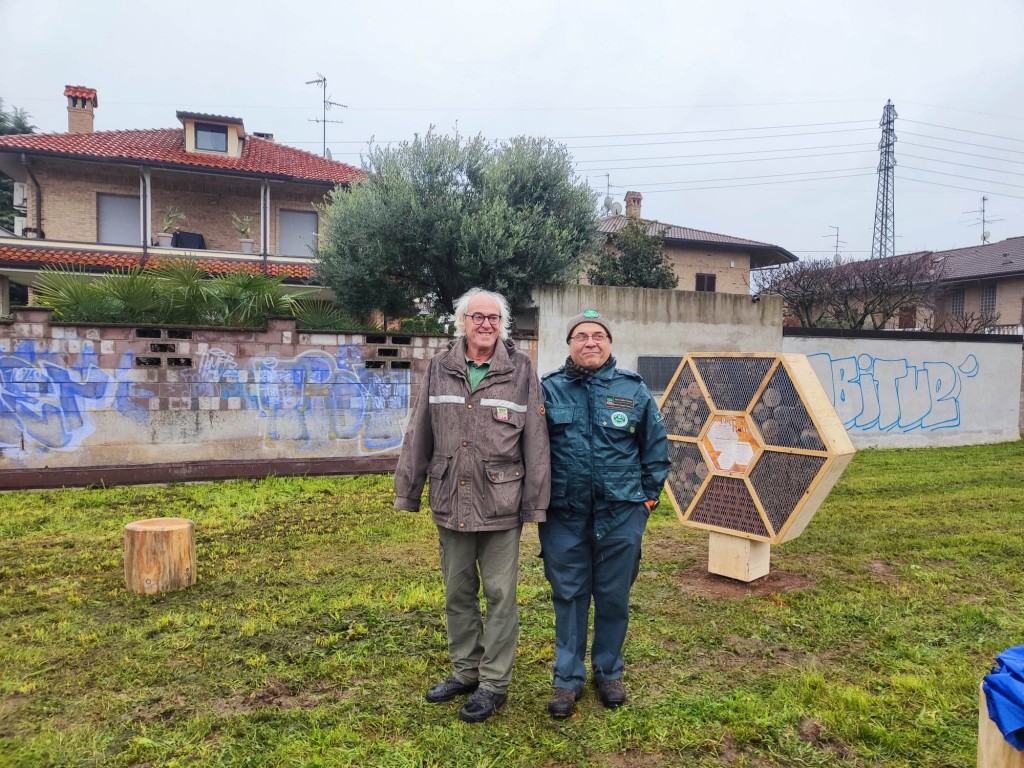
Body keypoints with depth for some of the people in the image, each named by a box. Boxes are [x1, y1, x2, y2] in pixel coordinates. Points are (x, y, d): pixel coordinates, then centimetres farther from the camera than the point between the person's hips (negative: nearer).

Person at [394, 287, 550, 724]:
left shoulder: (521, 371, -4)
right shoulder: (440, 370, 4)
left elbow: (535, 441, -5)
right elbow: (419, 436, 7)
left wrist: (535, 503, -6)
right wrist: (407, 491, 8)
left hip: (501, 506, -3)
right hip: (450, 504, 4)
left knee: (500, 596, 6)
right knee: (457, 593, 17)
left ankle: (494, 684, 23)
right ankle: (465, 671, 35)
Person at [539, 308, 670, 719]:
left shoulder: (634, 390, 0)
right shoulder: (549, 389, -2)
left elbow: (656, 447, 7)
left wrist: (648, 495, 6)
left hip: (621, 515, 1)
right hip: (563, 515, 0)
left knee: (614, 597, 12)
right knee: (568, 597, 10)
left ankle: (608, 672, 33)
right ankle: (568, 678, 26)